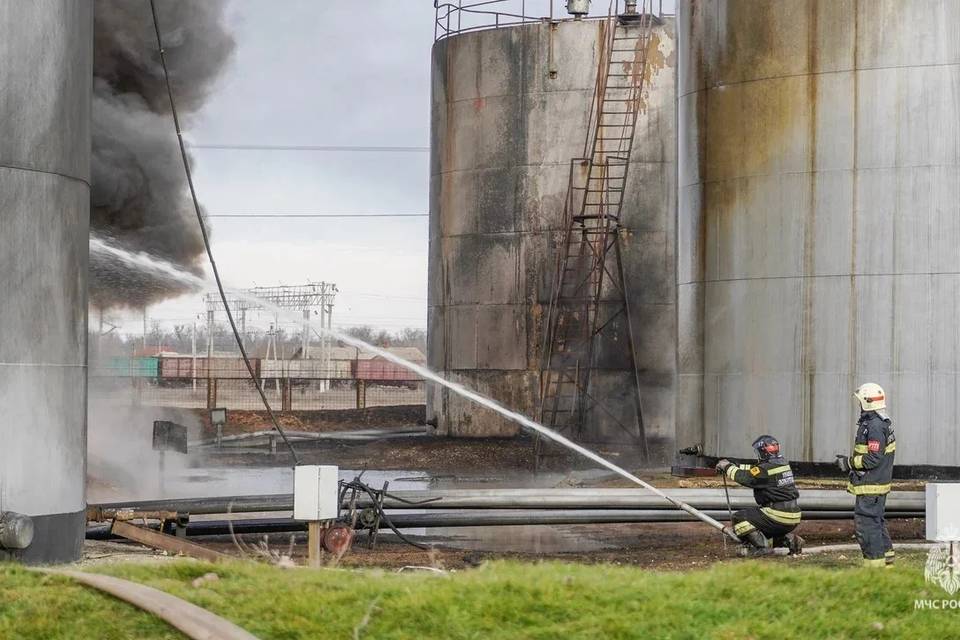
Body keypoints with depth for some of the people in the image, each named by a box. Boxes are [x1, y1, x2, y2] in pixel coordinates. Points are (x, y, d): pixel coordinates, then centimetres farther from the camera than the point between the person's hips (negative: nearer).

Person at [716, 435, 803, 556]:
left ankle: (761, 546, -10)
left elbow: (744, 477, -11)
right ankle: (789, 539, 11)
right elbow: (754, 470, 21)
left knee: (739, 518, -3)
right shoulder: (782, 464, 11)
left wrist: (727, 467, 4)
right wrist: (734, 466, 20)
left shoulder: (766, 469, -17)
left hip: (778, 517, -9)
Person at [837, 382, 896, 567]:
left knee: (866, 524, -7)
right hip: (878, 484, 11)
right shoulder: (884, 424, 13)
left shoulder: (875, 427, -20)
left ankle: (875, 563, -5)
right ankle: (886, 559, 27)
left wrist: (849, 463, -14)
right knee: (877, 522, 19)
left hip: (871, 486, -11)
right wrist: (850, 460, 16)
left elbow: (873, 459, -24)